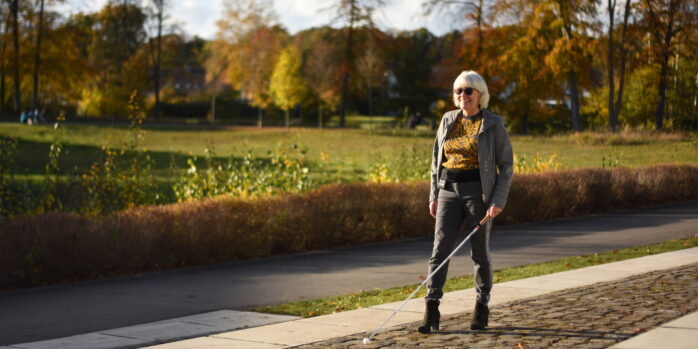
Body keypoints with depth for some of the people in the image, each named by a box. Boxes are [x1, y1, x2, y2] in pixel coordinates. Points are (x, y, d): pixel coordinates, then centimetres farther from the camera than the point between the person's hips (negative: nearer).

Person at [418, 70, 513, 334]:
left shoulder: (493, 124, -4)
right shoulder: (448, 120, 8)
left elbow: (506, 166, -4)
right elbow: (436, 160, 14)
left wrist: (498, 201, -13)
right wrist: (434, 195, 9)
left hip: (479, 192, -3)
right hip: (449, 191, 3)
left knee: (479, 252, 5)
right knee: (440, 249, -7)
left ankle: (482, 306, 21)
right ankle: (432, 311, -9)